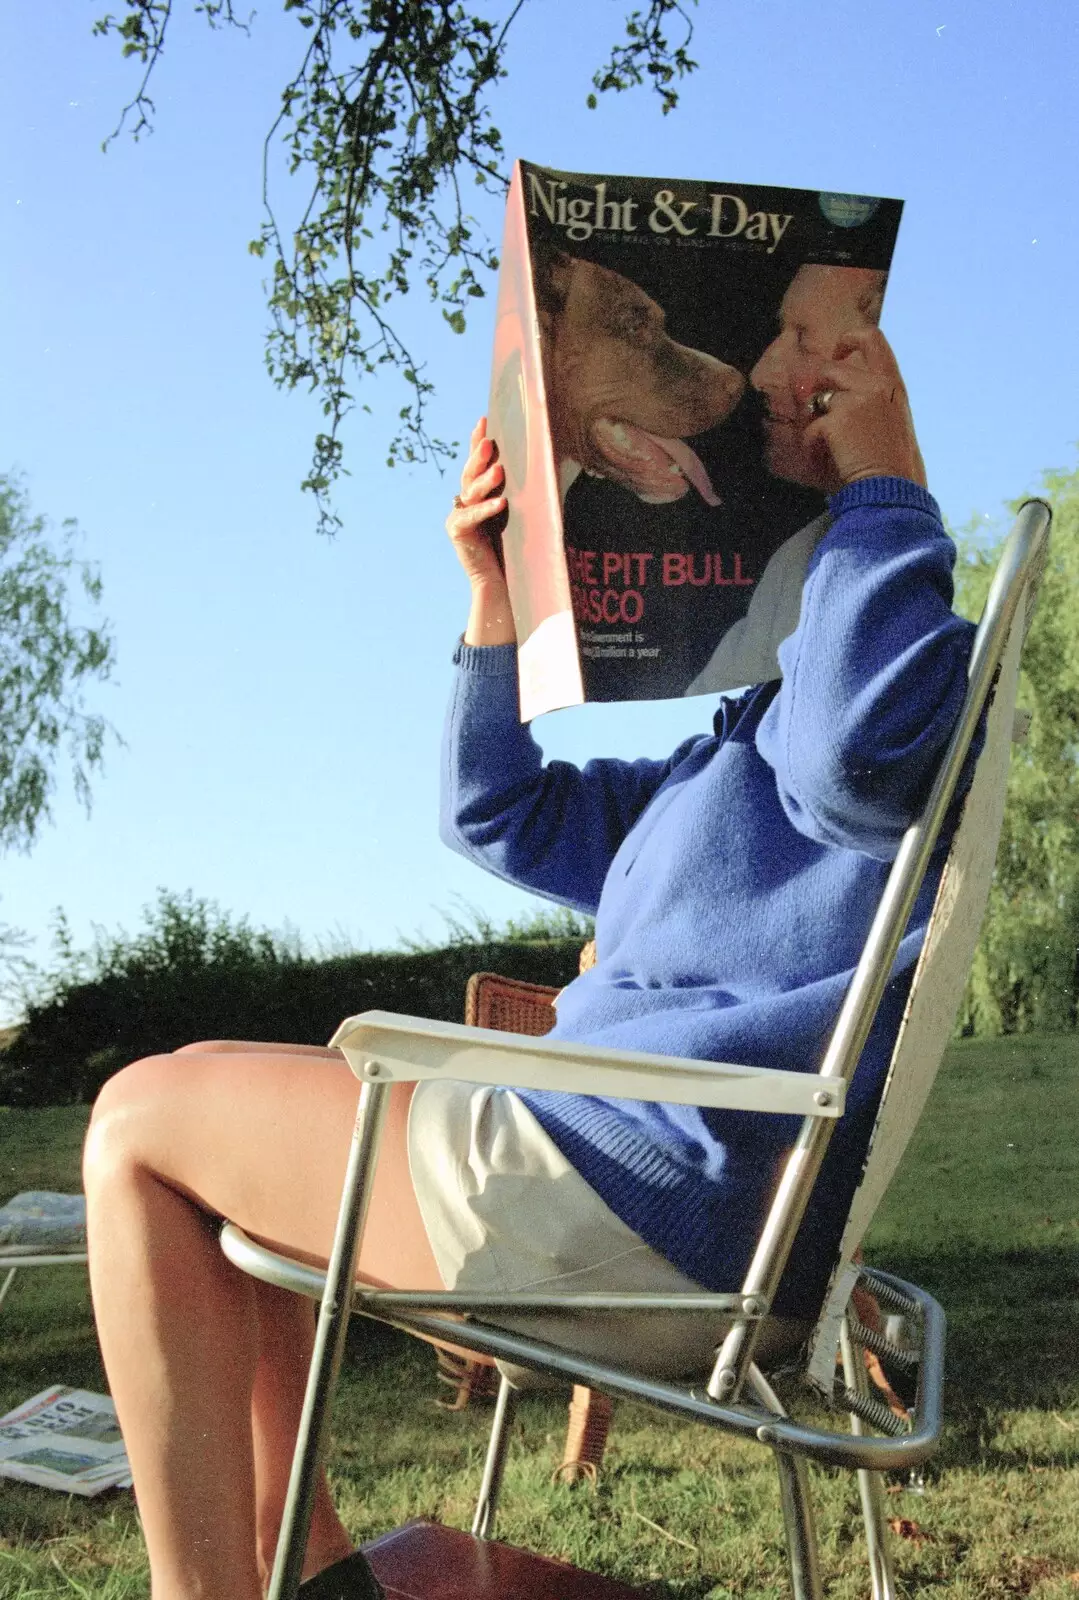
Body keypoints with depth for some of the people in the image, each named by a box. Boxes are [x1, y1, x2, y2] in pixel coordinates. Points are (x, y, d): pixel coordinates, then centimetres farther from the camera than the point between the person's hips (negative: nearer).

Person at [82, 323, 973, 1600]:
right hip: (644, 1210, 11)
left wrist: (884, 480, -16)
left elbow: (862, 743, -30)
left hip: (640, 1199, -11)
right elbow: (504, 817, 28)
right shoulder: (740, 747, 27)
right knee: (192, 1092, 21)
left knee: (140, 1124, -4)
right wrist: (496, 594, 16)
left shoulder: (918, 655, -3)